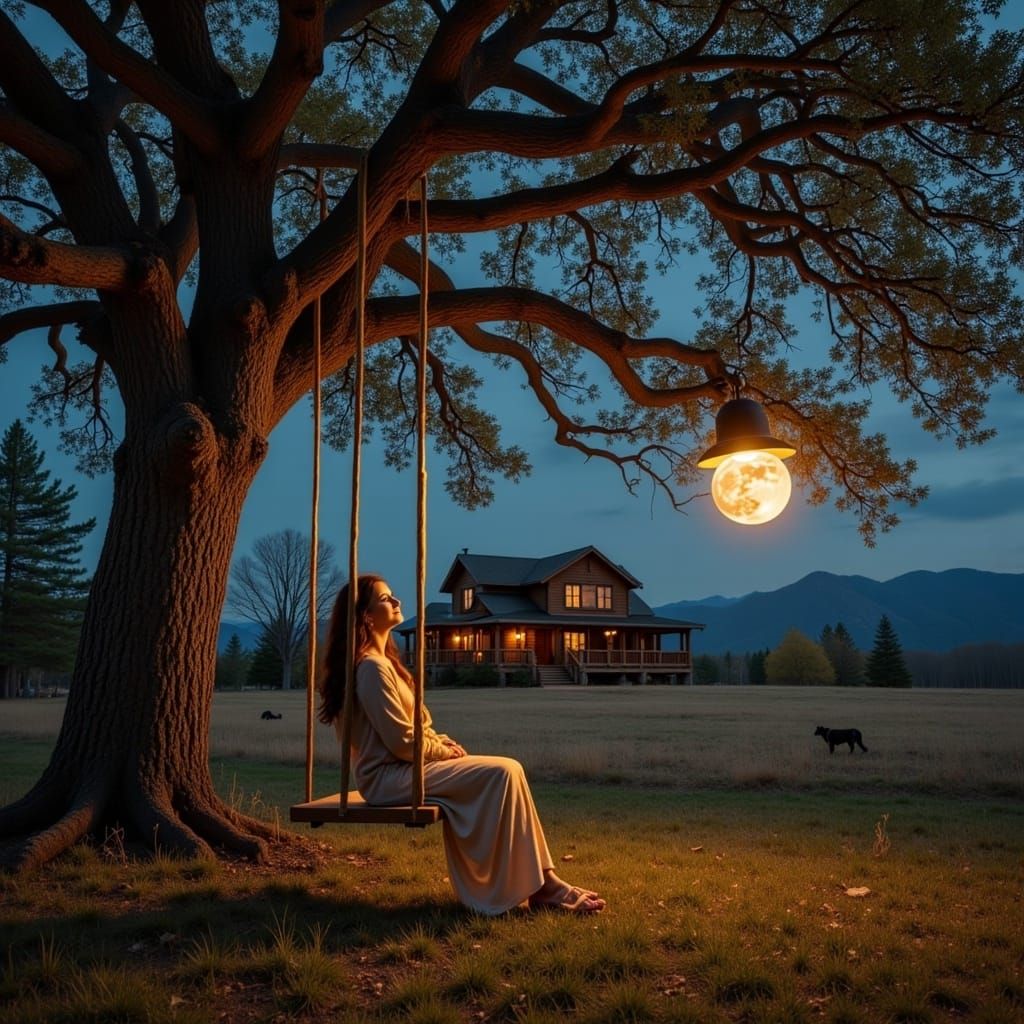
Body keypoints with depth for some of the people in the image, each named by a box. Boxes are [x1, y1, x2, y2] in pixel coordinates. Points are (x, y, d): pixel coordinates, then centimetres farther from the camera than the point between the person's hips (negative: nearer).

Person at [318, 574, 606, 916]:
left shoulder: (381, 660, 16)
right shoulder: (372, 667, -16)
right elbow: (402, 741, -20)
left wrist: (442, 741, 4)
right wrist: (444, 752, -5)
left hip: (399, 767, 10)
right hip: (389, 776, -10)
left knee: (506, 771, -1)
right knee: (503, 772, -20)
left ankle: (541, 882, -5)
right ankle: (540, 885, -14)